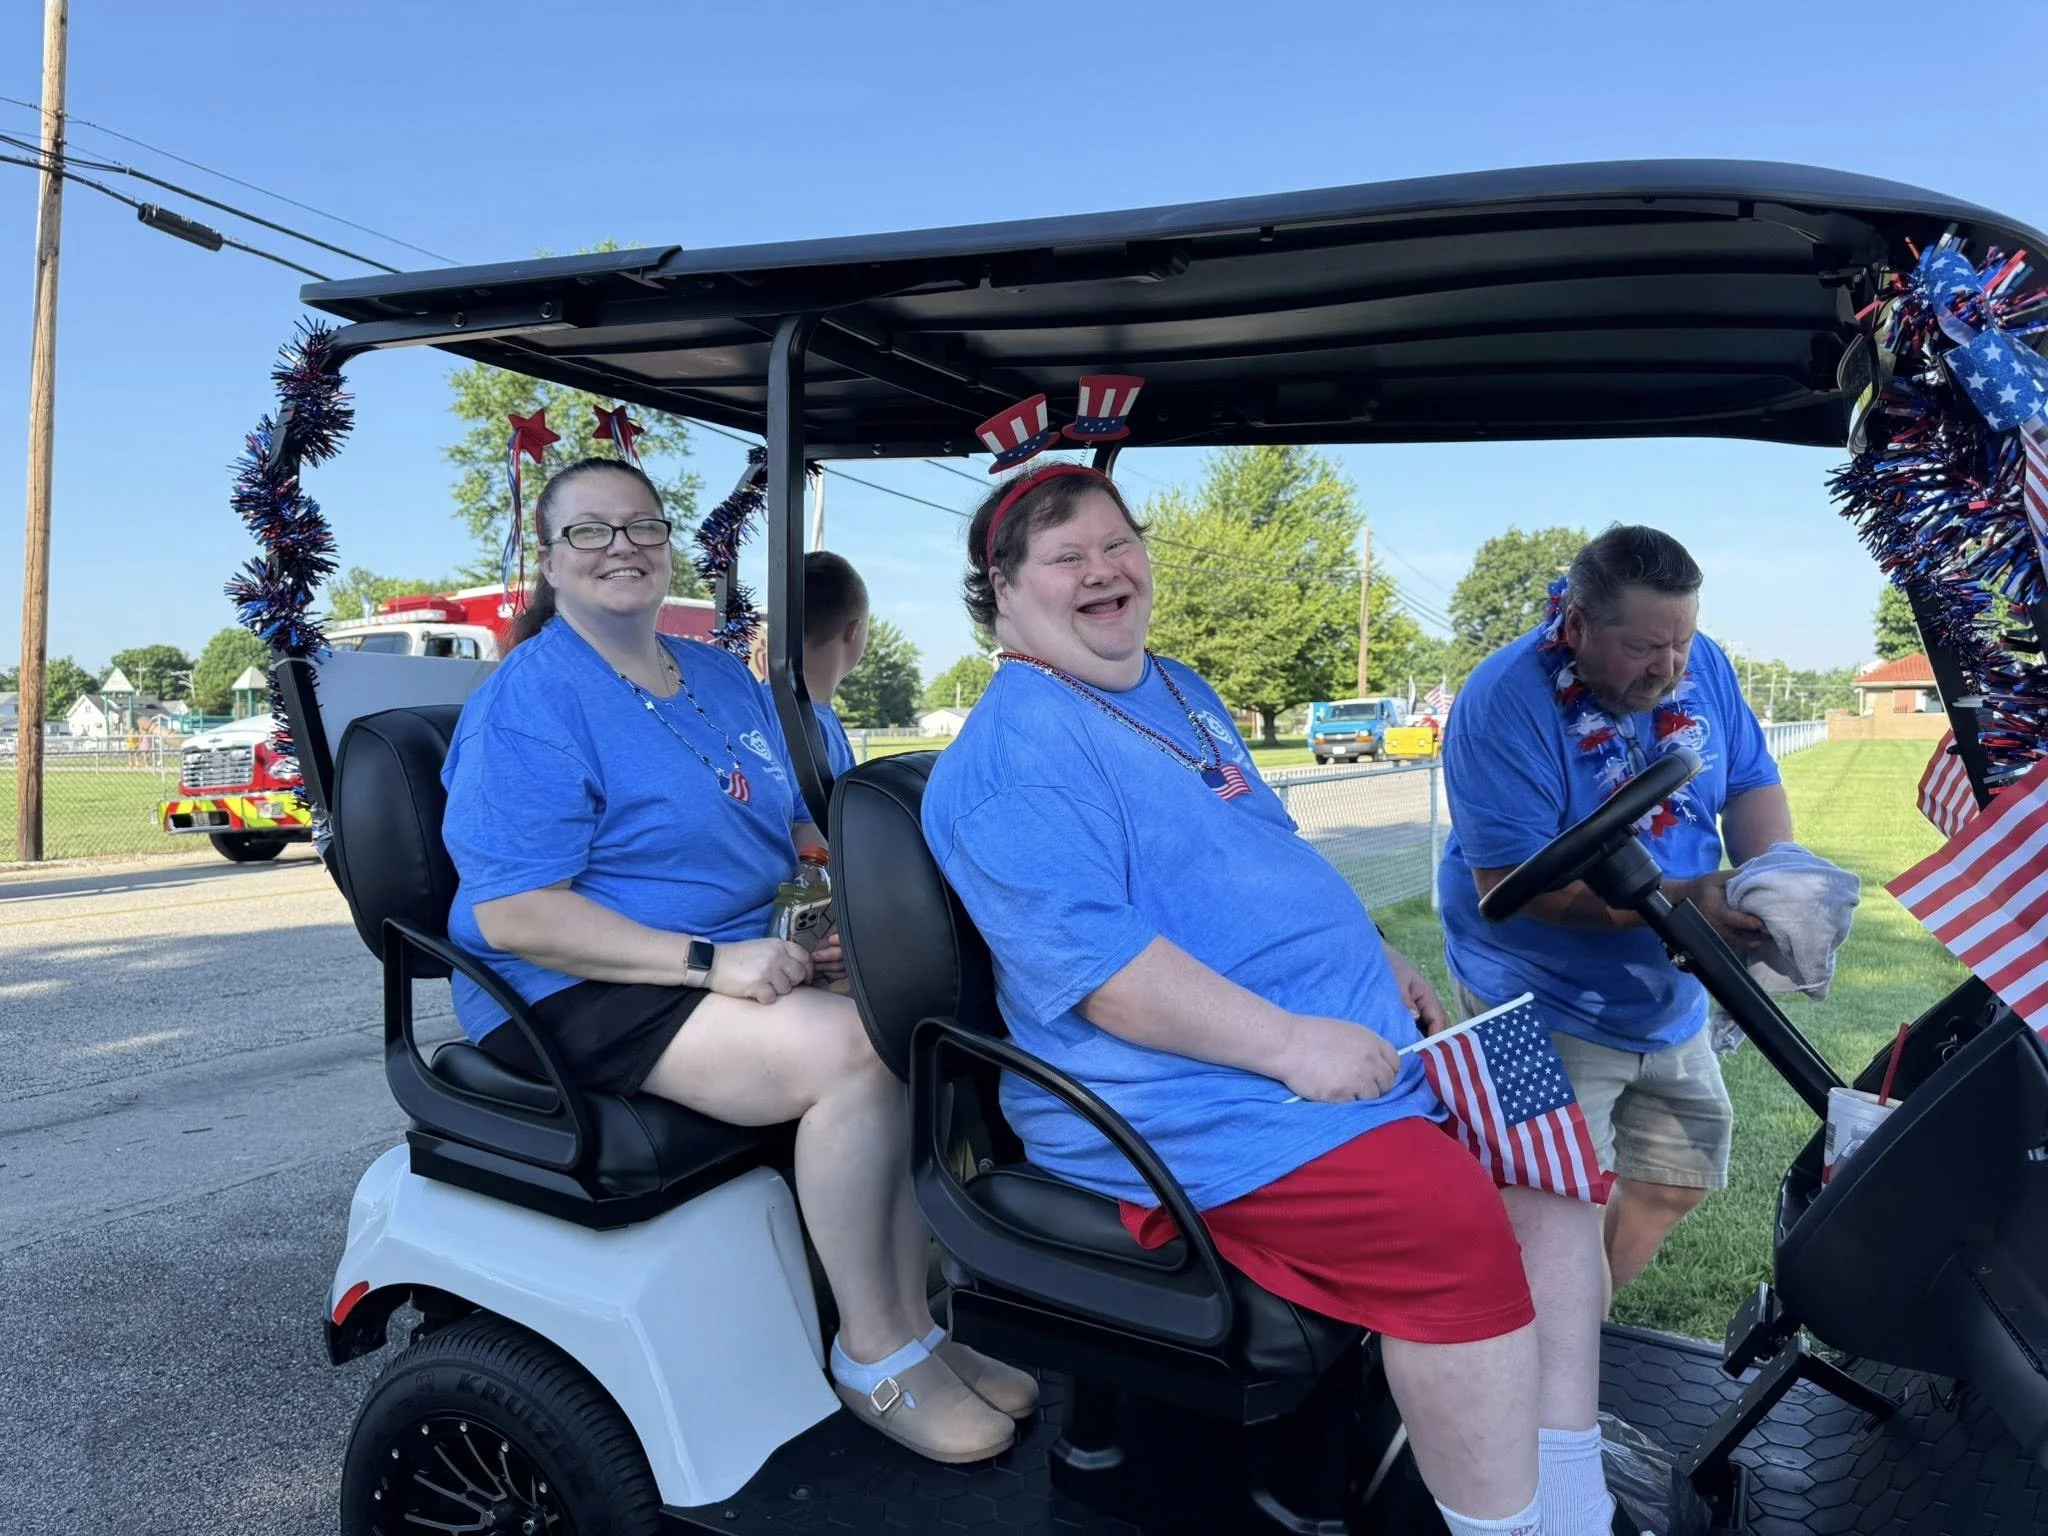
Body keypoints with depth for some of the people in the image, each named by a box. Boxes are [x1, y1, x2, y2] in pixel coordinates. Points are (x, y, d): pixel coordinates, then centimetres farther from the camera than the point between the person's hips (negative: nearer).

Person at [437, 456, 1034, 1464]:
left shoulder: (723, 681, 14)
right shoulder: (526, 704, -10)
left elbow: (784, 832, 22)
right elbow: (511, 916, -18)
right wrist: (707, 961, -25)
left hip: (742, 961, 8)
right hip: (581, 997, -7)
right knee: (852, 1050, -27)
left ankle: (916, 1330, -4)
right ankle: (875, 1356, -10)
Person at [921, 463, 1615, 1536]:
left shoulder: (1180, 693, 19)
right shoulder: (1013, 750, -12)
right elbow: (1090, 961, -23)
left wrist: (1372, 957, 13)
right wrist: (1290, 1041, -25)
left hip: (1353, 1046, 10)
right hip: (1200, 1110, -10)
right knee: (1458, 1229, -27)